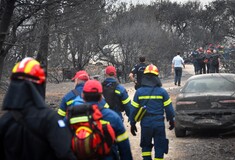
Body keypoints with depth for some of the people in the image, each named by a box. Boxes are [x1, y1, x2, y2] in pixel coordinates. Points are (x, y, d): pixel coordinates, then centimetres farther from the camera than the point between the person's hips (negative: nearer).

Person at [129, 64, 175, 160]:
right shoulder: (162, 92, -4)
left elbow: (134, 109, 1)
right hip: (159, 123, -1)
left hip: (145, 124, 1)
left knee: (146, 146, 18)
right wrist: (171, 120, 14)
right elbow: (169, 108, -1)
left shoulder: (139, 92, -2)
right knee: (159, 147, 8)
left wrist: (132, 124, 10)